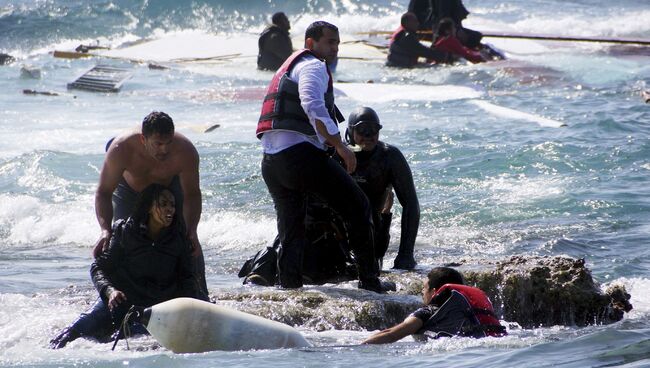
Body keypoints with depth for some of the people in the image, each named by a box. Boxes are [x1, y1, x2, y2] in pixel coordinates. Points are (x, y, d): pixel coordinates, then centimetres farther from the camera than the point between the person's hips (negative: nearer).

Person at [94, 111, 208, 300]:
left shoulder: (186, 151, -39)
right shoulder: (121, 150, -42)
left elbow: (192, 194, -27)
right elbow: (104, 192, -35)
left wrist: (191, 232, -41)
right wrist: (106, 231, -49)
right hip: (130, 190, 0)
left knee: (190, 244, -8)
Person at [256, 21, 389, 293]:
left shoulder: (287, 68, 30)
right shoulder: (313, 66, -1)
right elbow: (313, 106, -20)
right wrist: (340, 146, -18)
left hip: (270, 162, 9)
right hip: (301, 153, -9)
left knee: (290, 232, 15)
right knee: (358, 208, 1)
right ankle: (369, 280, 1)